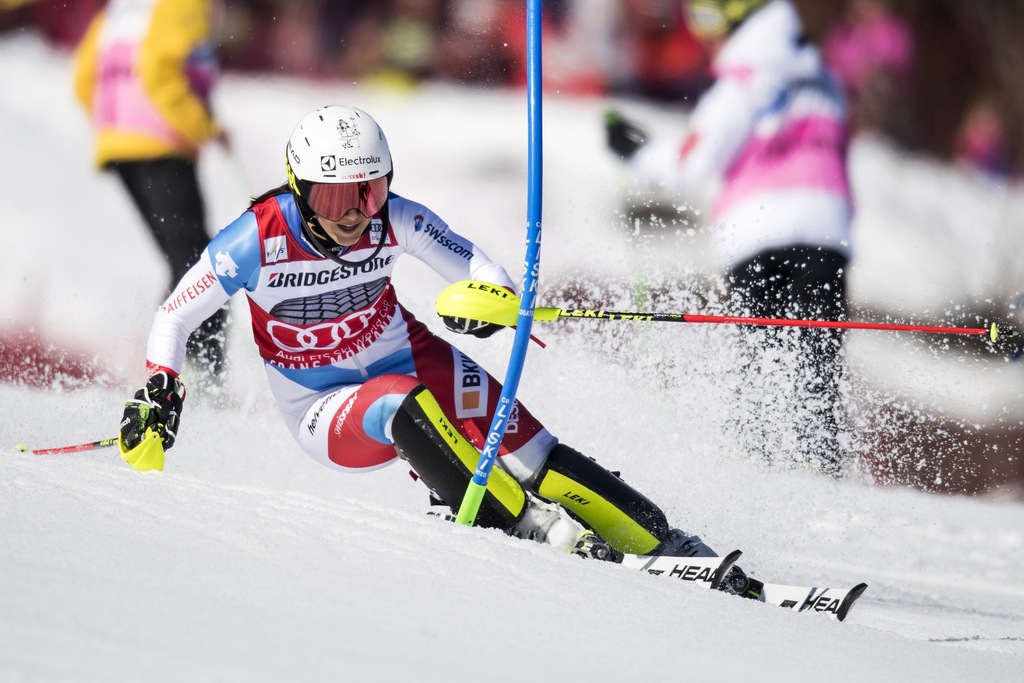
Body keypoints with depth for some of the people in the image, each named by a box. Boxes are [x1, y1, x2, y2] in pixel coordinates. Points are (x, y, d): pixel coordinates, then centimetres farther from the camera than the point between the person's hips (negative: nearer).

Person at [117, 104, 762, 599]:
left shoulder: (395, 220, -17)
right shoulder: (257, 240, -22)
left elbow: (485, 271, -13)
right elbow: (175, 316, -9)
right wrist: (158, 396, -22)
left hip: (411, 358, 2)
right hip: (326, 413, -2)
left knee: (528, 453, -18)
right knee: (404, 407, -36)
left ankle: (668, 547, -16)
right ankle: (536, 528, -34)